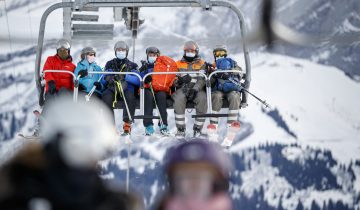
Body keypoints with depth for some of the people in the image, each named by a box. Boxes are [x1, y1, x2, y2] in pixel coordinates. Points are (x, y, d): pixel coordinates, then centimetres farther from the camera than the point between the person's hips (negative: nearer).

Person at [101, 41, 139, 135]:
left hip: (127, 89, -1)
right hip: (112, 89, 1)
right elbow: (103, 81, 12)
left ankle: (127, 123, -35)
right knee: (106, 96, -33)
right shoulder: (110, 64, 21)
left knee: (130, 96, -36)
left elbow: (137, 80, 0)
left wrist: (125, 77, -16)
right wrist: (107, 78, -12)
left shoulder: (131, 65, 17)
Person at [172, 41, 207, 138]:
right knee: (179, 98, -35)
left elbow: (202, 79, -1)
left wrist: (195, 89, -19)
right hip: (182, 89, 0)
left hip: (197, 89, 0)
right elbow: (173, 80, 10)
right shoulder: (178, 64, 18)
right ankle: (180, 129, -30)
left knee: (202, 98, -34)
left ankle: (198, 128, -24)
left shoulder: (201, 64, 13)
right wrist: (179, 80, -14)